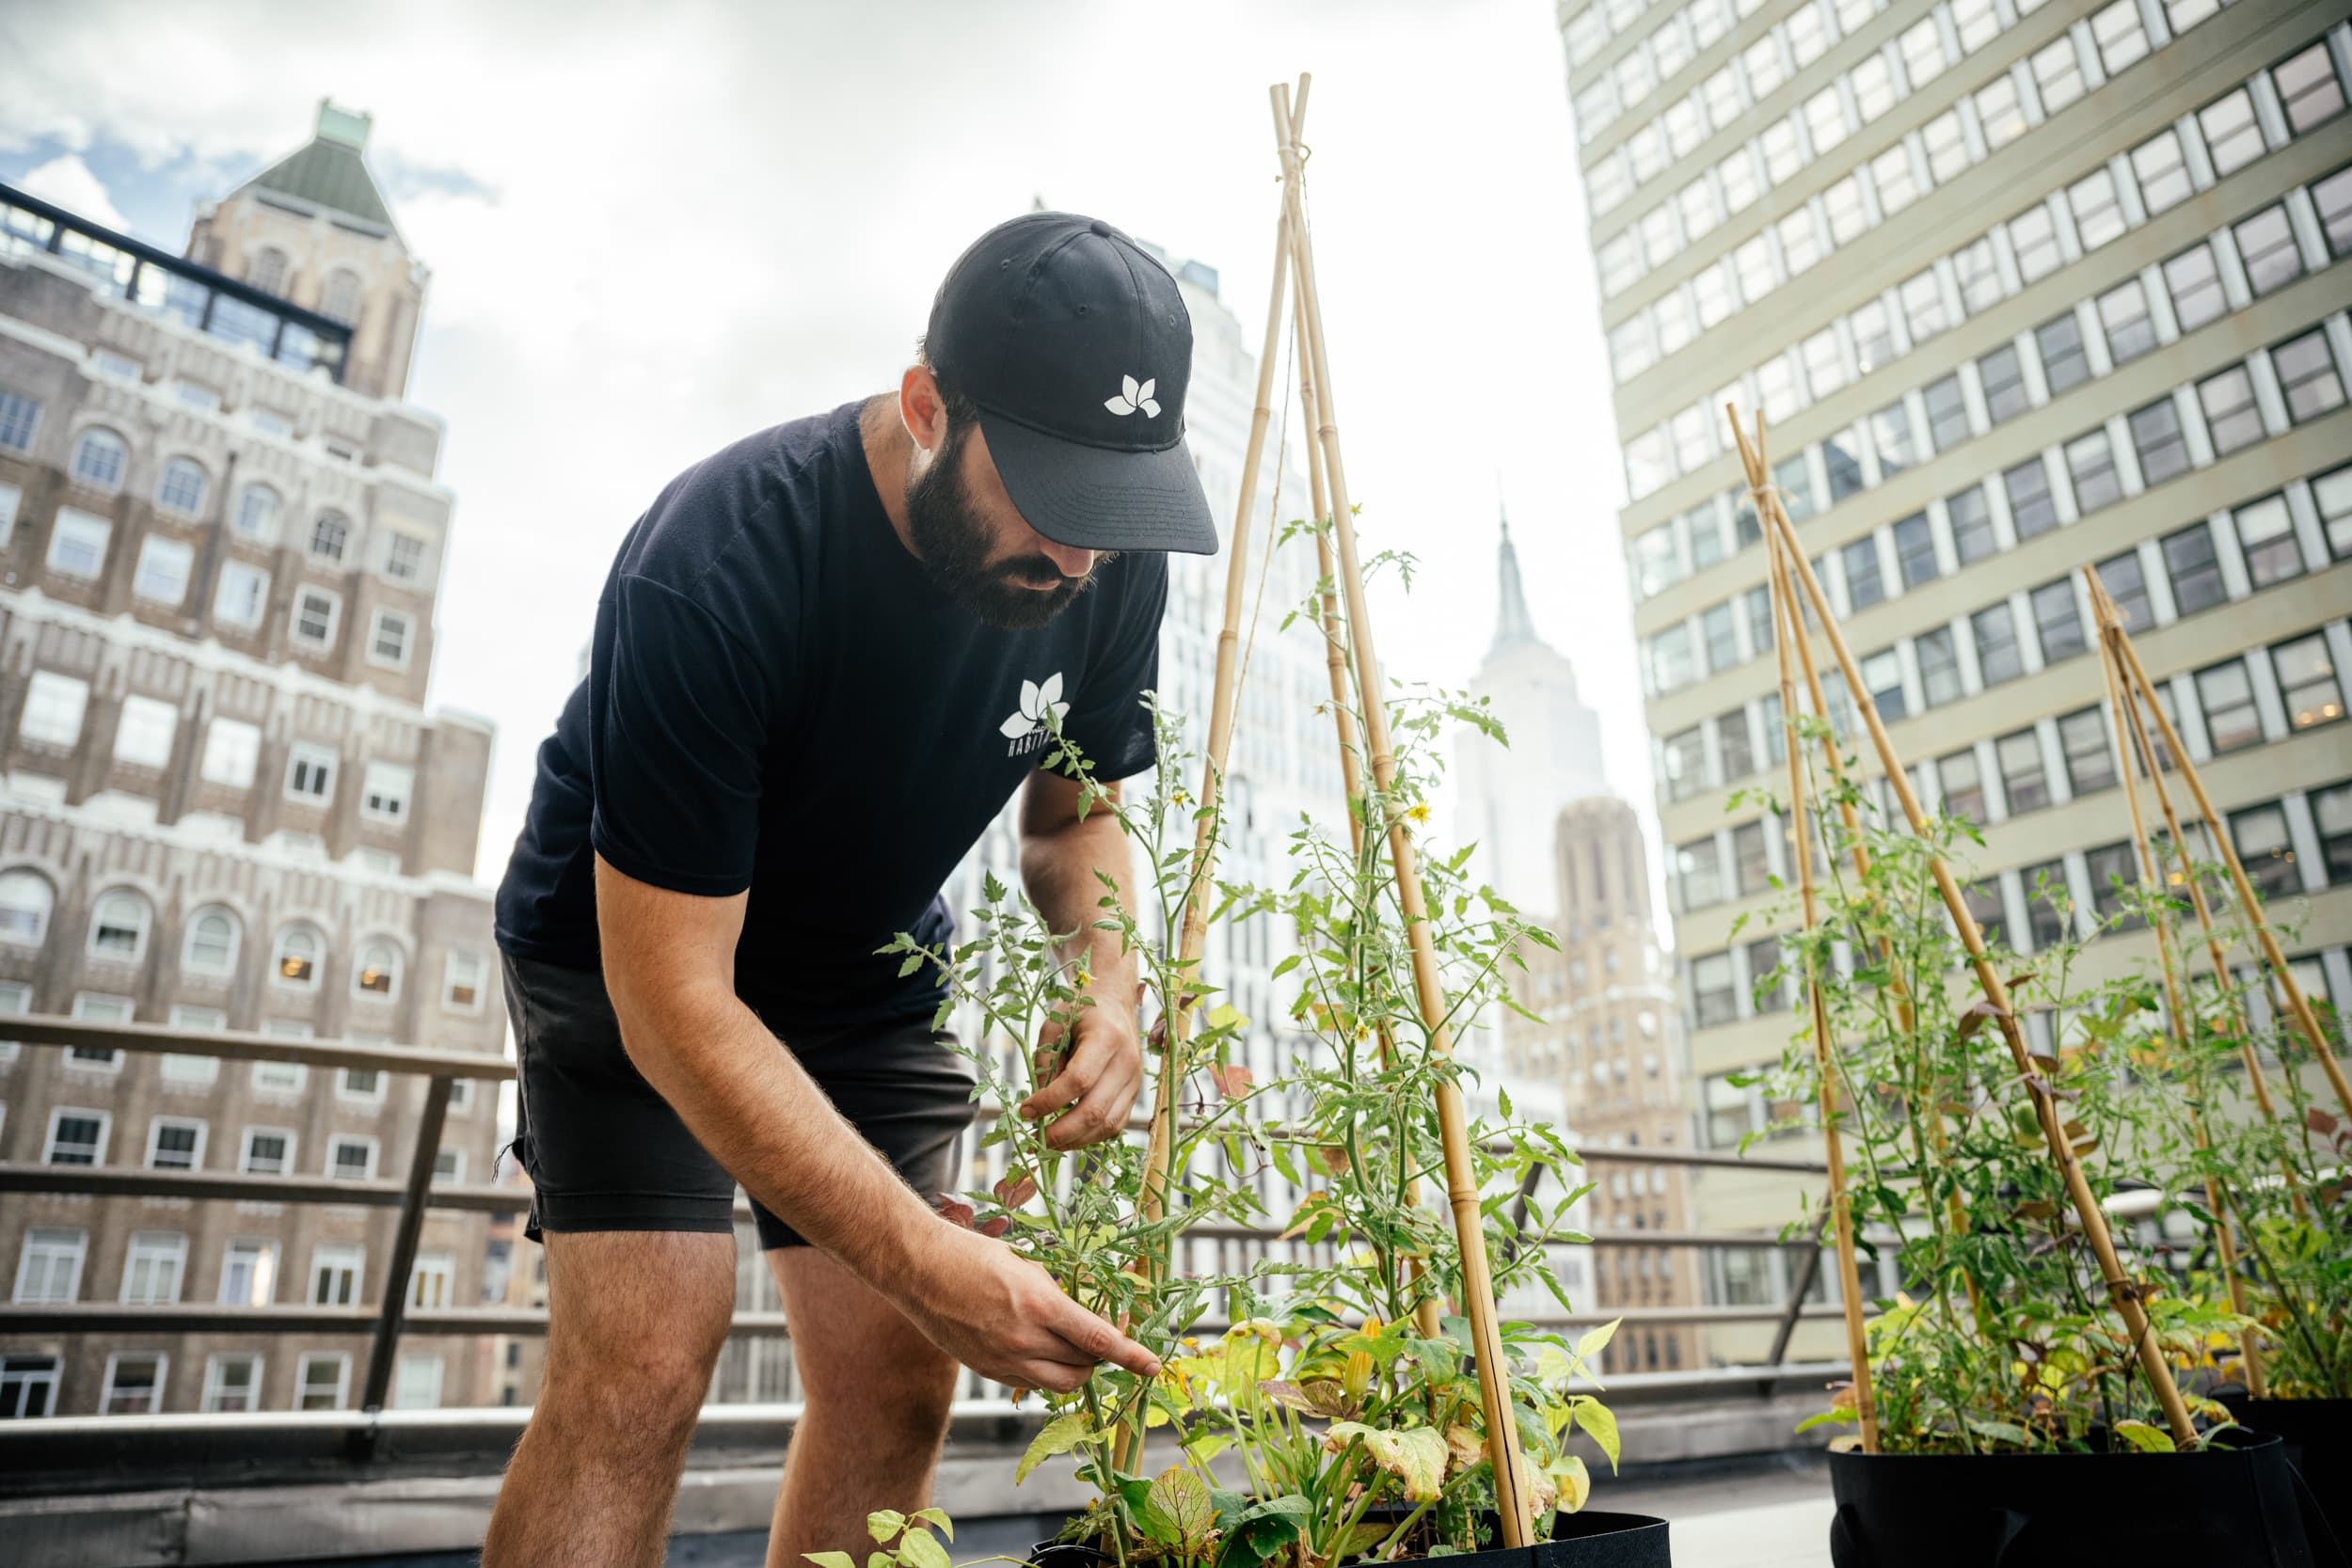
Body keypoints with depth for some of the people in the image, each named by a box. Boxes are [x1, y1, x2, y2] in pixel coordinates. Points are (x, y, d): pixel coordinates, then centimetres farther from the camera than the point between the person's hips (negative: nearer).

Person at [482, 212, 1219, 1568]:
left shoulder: (1113, 561, -17)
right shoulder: (716, 568, -35)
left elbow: (1077, 809, 0)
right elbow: (673, 997, -32)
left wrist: (1108, 978, -22)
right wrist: (925, 1259, -37)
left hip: (870, 977, 5)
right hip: (637, 955, -4)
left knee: (899, 1381, -1)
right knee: (642, 1364, -17)